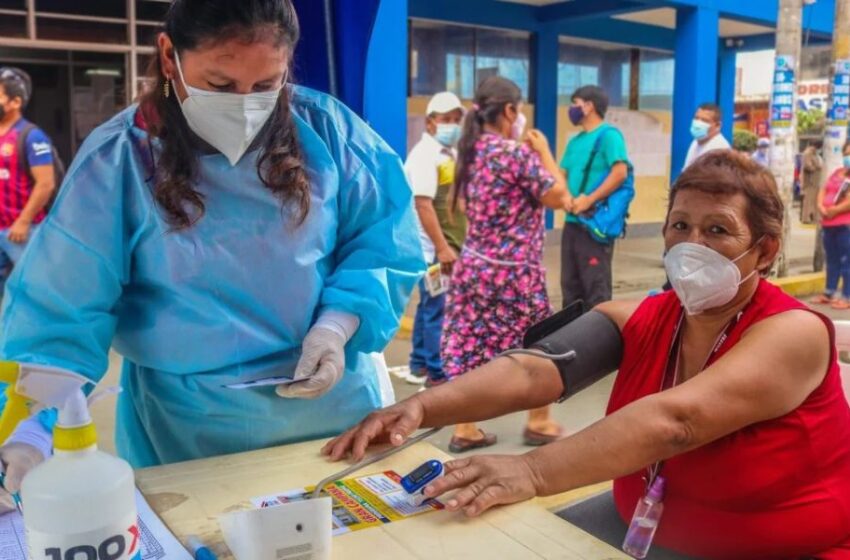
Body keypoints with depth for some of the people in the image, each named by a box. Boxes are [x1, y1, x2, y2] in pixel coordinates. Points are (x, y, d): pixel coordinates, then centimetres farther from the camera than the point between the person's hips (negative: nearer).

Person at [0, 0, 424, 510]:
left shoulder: (326, 129, -7)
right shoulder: (116, 161, -13)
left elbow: (387, 242, -3)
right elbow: (59, 315, -15)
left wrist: (339, 325, -18)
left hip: (335, 405, 3)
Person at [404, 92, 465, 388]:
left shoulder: (451, 153, 13)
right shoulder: (425, 154, -14)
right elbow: (423, 205, -22)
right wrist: (442, 248, -24)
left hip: (451, 244, 9)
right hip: (433, 247, -9)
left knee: (430, 306, 16)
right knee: (438, 309, -4)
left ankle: (419, 366, 27)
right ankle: (438, 373, 6)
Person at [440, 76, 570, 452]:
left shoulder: (470, 152, 6)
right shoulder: (517, 152, -16)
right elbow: (557, 197, -10)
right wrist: (543, 151, 0)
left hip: (474, 265, 7)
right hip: (513, 270, -7)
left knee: (470, 345, 8)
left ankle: (465, 429, 14)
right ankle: (539, 423, 24)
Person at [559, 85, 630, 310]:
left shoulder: (608, 135, -8)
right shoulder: (575, 141, 16)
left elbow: (620, 173, -18)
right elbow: (562, 174, 18)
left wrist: (589, 200, -18)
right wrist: (566, 197, -4)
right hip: (572, 221, 8)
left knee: (596, 283, -3)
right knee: (570, 281, 14)